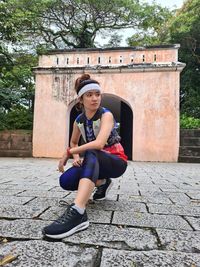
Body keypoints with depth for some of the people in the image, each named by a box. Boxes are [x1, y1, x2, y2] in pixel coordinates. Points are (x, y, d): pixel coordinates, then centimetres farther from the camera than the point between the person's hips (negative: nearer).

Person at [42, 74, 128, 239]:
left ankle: (78, 212, -52)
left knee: (91, 154, -38)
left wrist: (69, 153, -24)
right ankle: (102, 183, 9)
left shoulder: (106, 115, -17)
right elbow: (73, 142, 17)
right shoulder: (79, 121, 1)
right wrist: (76, 157, -5)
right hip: (95, 163, 6)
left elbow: (99, 144, -33)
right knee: (65, 181, -18)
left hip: (116, 161, -5)